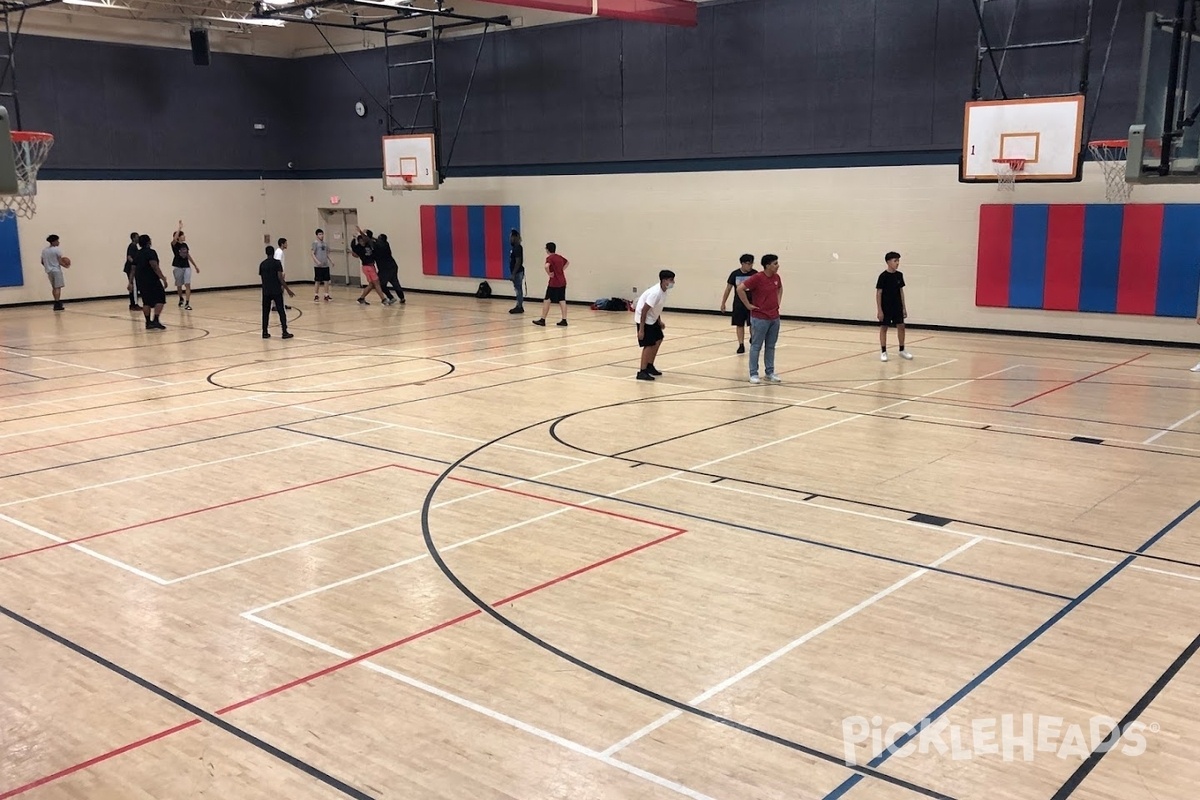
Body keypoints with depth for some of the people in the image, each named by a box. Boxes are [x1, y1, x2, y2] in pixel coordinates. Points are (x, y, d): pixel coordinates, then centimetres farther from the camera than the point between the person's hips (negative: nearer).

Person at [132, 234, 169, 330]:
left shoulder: (137, 255, 14)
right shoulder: (151, 253, -10)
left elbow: (133, 269, 16)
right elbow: (155, 267, -20)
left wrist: (131, 282, 22)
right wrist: (163, 278, -22)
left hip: (141, 281, 8)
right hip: (152, 280, -8)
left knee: (146, 302, 12)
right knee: (160, 299, -3)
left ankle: (148, 323, 11)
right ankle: (156, 320, -14)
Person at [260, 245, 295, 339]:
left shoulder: (262, 264, 8)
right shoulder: (277, 262, -6)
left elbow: (262, 278, 13)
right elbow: (280, 278, -12)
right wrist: (288, 289, -8)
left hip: (266, 291, 4)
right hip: (276, 291, -4)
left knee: (265, 312, 11)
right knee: (281, 311, 0)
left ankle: (265, 333, 10)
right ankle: (285, 332, -3)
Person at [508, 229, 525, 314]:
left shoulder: (517, 248, -17)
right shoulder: (514, 247, 13)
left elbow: (518, 262, -22)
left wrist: (513, 274, -23)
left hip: (517, 272, -10)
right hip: (516, 272, 10)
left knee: (519, 289, -6)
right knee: (518, 289, 12)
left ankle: (520, 307, -2)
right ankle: (519, 306, 17)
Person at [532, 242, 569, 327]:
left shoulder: (549, 258, -11)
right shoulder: (559, 257, 12)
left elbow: (546, 266, -31)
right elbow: (568, 262, 29)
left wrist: (549, 273, -15)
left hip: (554, 282, -7)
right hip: (562, 282, 7)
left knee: (547, 301, 3)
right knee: (562, 301, 5)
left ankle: (543, 320, 7)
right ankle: (564, 320, 2)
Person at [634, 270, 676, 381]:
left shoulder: (663, 291, -1)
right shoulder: (655, 293, -28)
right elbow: (644, 310, -28)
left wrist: (659, 322, 14)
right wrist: (641, 329, -27)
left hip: (652, 318, 10)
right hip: (644, 319, -10)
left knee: (658, 340, 16)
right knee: (649, 344, -12)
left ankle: (650, 366, 27)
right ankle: (642, 372, -8)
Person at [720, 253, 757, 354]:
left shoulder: (755, 273, -6)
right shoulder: (735, 274, -3)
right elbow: (728, 289, 4)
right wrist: (723, 303, 5)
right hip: (739, 303, 1)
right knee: (740, 325, 3)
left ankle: (752, 339, 30)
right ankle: (741, 345, 11)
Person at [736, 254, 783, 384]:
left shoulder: (776, 277, 5)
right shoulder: (757, 278, -17)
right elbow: (740, 288, -20)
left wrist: (778, 302, 13)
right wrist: (748, 305, -15)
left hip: (774, 317, 7)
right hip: (760, 318, -7)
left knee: (771, 346, 12)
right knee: (756, 346, 1)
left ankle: (770, 372, 21)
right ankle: (753, 374, 7)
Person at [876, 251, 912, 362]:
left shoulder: (899, 275, 3)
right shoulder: (883, 276, -12)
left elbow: (901, 291, 10)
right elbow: (878, 293, -11)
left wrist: (904, 307, 9)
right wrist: (879, 310, -13)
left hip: (897, 306, 5)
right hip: (886, 307, -5)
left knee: (901, 326, 5)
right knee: (883, 328, 2)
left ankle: (902, 350, 17)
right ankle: (883, 352, 8)